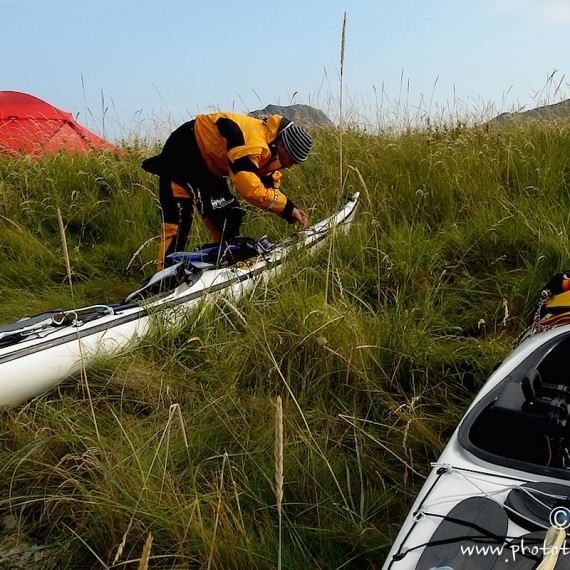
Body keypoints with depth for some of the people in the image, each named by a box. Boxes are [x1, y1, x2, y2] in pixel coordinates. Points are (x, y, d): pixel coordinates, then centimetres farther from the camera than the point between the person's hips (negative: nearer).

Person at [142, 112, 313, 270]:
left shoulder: (269, 148, -2)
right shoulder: (252, 143, -34)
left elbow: (270, 186, 6)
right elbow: (249, 189, -39)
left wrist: (291, 212, -10)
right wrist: (287, 207, -30)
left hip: (208, 164, 10)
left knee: (228, 218, 6)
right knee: (177, 218, -14)